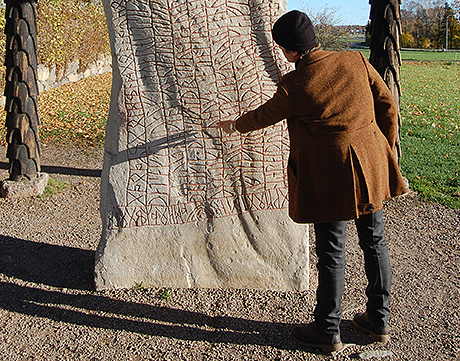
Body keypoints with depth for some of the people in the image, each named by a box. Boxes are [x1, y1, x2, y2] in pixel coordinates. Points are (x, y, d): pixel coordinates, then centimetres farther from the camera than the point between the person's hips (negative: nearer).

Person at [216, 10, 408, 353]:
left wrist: (234, 125, 23)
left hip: (330, 179, -5)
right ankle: (379, 319, 33)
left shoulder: (293, 85, -15)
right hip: (371, 168, 6)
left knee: (332, 252, 6)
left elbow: (264, 116, 3)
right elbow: (388, 107, 4)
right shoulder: (357, 61, -2)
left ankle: (328, 331, 23)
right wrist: (385, 151, 15)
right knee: (375, 242, 16)